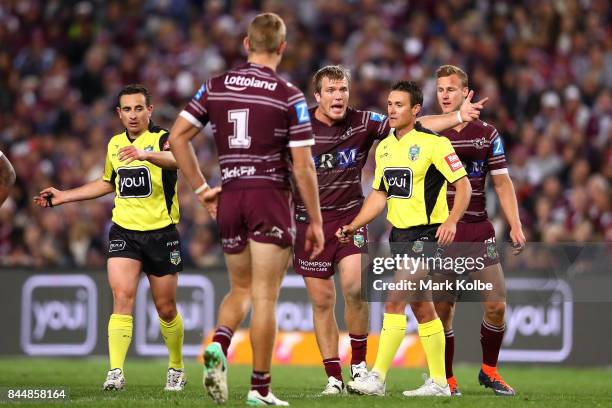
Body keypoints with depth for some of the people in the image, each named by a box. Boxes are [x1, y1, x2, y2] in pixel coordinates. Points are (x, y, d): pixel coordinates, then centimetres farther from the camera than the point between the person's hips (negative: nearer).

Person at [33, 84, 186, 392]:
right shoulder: (115, 145, 10)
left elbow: (175, 158, -33)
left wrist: (145, 154, -53)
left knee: (166, 308, 6)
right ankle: (116, 372, -23)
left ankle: (176, 367, 29)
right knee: (122, 296, -16)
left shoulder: (162, 139, -7)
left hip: (161, 233, -3)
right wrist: (64, 196, 24)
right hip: (123, 231, 3)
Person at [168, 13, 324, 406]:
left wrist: (201, 188, 10)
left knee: (241, 289, 18)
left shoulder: (216, 87, 4)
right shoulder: (289, 96, -8)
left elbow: (178, 137, 3)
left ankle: (218, 345, -10)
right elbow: (303, 167, -9)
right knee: (265, 298, 0)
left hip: (230, 197, 4)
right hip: (271, 197, -4)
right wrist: (316, 222, -1)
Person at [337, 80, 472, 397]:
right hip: (399, 233, 8)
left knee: (394, 302, -15)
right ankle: (439, 381, 17)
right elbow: (380, 193, 20)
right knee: (420, 306, 11)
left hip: (425, 234, -8)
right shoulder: (384, 147, 12)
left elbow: (463, 185, -11)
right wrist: (353, 226, 10)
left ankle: (378, 377, -15)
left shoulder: (433, 143, -11)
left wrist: (451, 220, -25)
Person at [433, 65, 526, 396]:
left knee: (496, 304, -5)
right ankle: (446, 380, 9)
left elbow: (502, 183, 10)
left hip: (479, 231, 2)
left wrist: (515, 227, 1)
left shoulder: (487, 134, 8)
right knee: (442, 309, -3)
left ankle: (489, 371, 15)